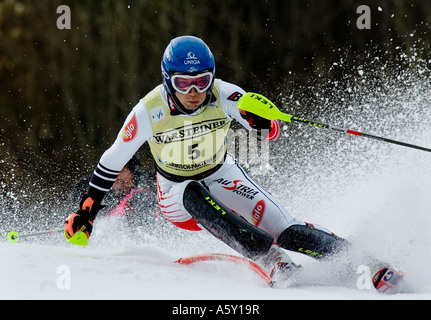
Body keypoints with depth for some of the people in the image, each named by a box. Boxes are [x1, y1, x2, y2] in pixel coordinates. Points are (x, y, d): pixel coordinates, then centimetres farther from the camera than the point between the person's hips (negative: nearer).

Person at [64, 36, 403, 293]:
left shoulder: (223, 96, -24)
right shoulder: (149, 112, -24)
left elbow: (270, 132, -32)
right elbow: (112, 160, -11)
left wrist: (262, 118, -56)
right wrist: (86, 211, -7)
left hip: (223, 175, 1)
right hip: (177, 191, -1)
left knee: (288, 233, -16)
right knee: (195, 196, -37)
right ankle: (273, 263, -39)